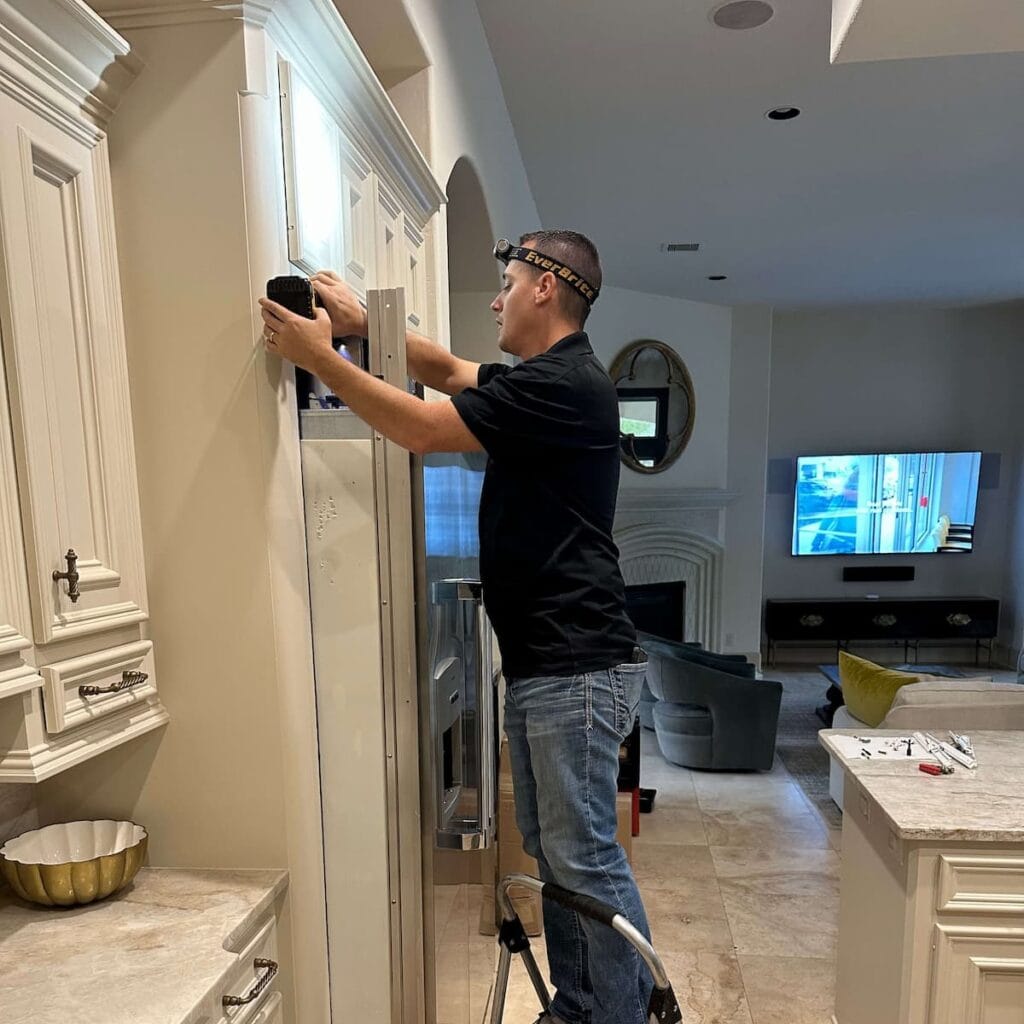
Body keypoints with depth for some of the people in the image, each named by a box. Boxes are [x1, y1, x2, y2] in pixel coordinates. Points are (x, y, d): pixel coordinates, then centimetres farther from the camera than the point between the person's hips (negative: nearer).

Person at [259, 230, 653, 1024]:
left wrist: (318, 356, -10)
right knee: (551, 851, 19)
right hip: (540, 661, 10)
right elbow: (449, 370, 25)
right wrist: (364, 324, 12)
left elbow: (424, 429, -19)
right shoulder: (540, 380, 16)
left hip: (578, 667, -10)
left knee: (587, 857, 3)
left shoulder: (563, 383, -15)